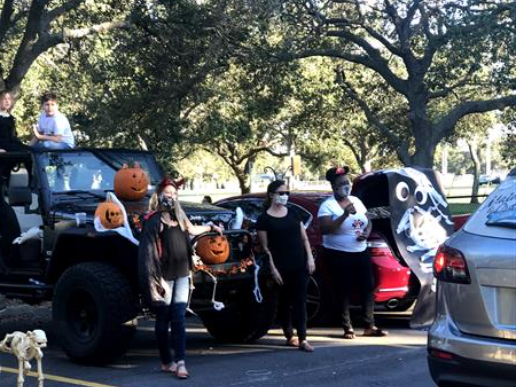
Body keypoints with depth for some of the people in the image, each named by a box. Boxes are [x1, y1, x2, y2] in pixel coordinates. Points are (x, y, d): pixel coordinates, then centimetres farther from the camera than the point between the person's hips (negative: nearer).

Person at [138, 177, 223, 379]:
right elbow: (149, 251, -11)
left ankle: (180, 362, -7)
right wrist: (155, 279, -15)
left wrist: (210, 227, 44)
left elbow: (192, 229, 33)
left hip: (182, 274, 5)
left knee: (179, 319, -3)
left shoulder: (179, 216, 12)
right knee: (163, 319, 5)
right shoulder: (154, 219, -7)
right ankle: (166, 362, 15)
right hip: (165, 275, -5)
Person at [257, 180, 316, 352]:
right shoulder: (264, 219, -2)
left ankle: (302, 339, -5)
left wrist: (310, 258, 1)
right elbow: (265, 247, -4)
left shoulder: (293, 214, 11)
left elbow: (304, 238, 12)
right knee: (285, 302, 8)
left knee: (300, 301, -2)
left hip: (300, 265, 3)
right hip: (281, 267, -3)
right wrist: (273, 269, -10)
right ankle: (289, 336, 22)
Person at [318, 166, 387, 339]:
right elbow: (325, 229, -23)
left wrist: (366, 233, -6)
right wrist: (345, 215, -30)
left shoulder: (356, 201, 9)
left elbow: (368, 222, 16)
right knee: (343, 291, -1)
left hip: (361, 252, 6)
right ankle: (348, 328, 6)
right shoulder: (327, 206, -10)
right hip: (338, 254, -6)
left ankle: (370, 326, 11)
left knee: (368, 288, 4)